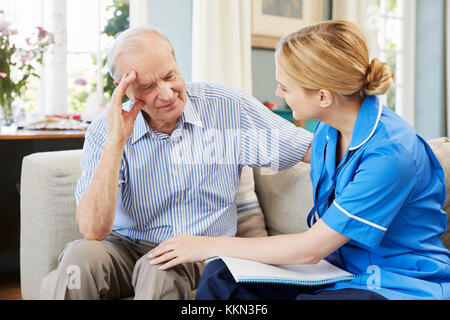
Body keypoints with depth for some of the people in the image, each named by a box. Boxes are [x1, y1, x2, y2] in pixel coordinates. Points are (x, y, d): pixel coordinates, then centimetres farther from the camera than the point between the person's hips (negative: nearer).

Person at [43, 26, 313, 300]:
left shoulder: (228, 107, -8)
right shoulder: (105, 132, -9)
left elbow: (317, 149, -3)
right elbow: (93, 231, -19)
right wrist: (116, 142, -25)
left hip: (202, 252, -1)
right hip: (129, 246, 2)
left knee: (159, 269, -34)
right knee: (80, 256, -28)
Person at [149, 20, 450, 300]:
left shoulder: (391, 152, -26)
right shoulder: (329, 130, -1)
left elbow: (309, 249, -22)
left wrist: (210, 245, -14)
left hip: (403, 286, -7)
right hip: (342, 271, 7)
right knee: (221, 276, -16)